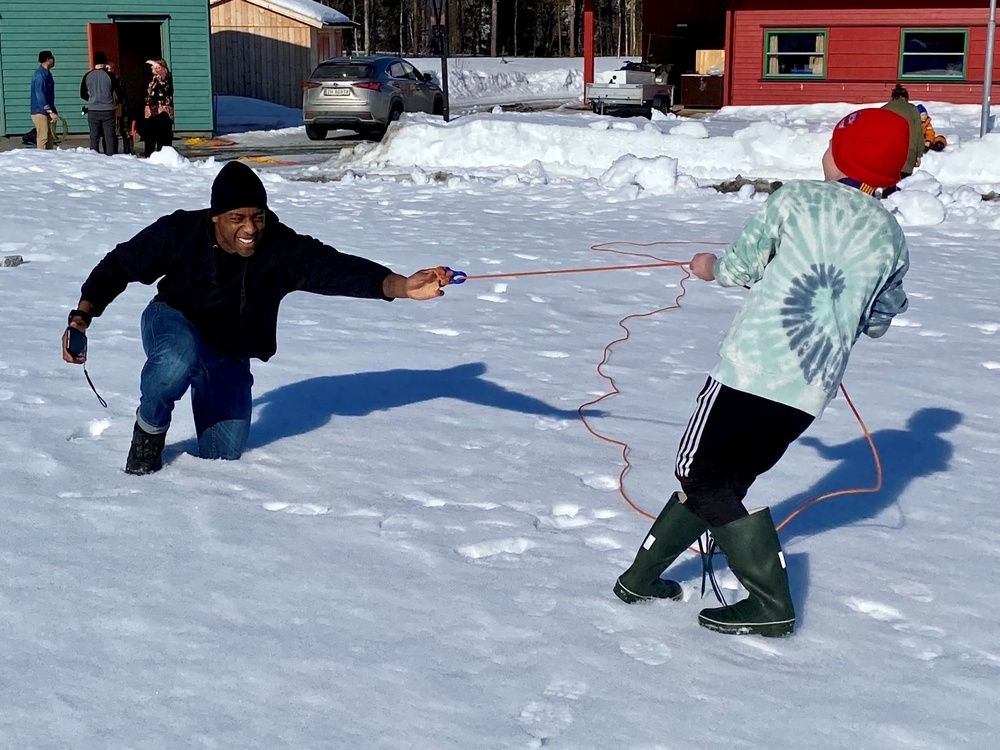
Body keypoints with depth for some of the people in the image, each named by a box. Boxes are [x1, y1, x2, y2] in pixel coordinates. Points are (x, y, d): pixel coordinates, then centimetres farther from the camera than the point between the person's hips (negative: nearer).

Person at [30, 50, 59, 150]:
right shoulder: (39, 75, -17)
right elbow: (40, 96, -23)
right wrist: (50, 112, -26)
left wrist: (53, 111, 22)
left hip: (48, 112, 10)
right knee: (43, 139, -9)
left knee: (51, 138, 11)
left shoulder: (47, 73, 14)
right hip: (41, 112, -10)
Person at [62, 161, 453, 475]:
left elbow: (338, 268, -41)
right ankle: (149, 430, -9)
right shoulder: (179, 232, -24)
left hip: (229, 356, 2)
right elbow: (121, 264, -12)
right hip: (172, 324, -2)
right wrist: (82, 316, -24)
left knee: (223, 457, 3)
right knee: (181, 357, -41)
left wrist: (401, 286, -58)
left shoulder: (283, 249, -26)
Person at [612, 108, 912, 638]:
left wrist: (712, 267, 27)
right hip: (813, 390, 6)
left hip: (754, 365, -5)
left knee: (701, 476, 4)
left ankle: (771, 604, -1)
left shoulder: (796, 200, -2)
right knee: (725, 478, 17)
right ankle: (644, 574, 25)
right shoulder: (891, 238, 9)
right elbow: (879, 322, 17)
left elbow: (741, 265, 6)